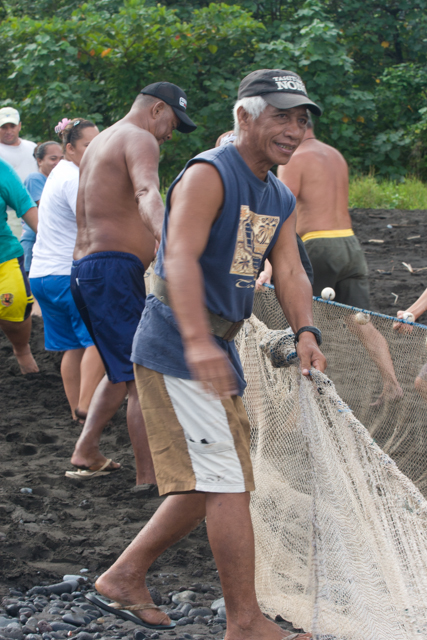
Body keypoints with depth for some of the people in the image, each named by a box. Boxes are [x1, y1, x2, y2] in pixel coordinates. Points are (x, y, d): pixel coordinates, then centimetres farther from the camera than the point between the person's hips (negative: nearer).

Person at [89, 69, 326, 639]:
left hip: (217, 353, 10)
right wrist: (196, 341, -42)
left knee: (209, 485, 15)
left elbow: (290, 272, 4)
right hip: (174, 350, -10)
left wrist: (305, 331, -17)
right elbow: (180, 257, -28)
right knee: (226, 482, -11)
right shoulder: (208, 175, -15)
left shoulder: (280, 201, 14)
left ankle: (123, 578, 27)